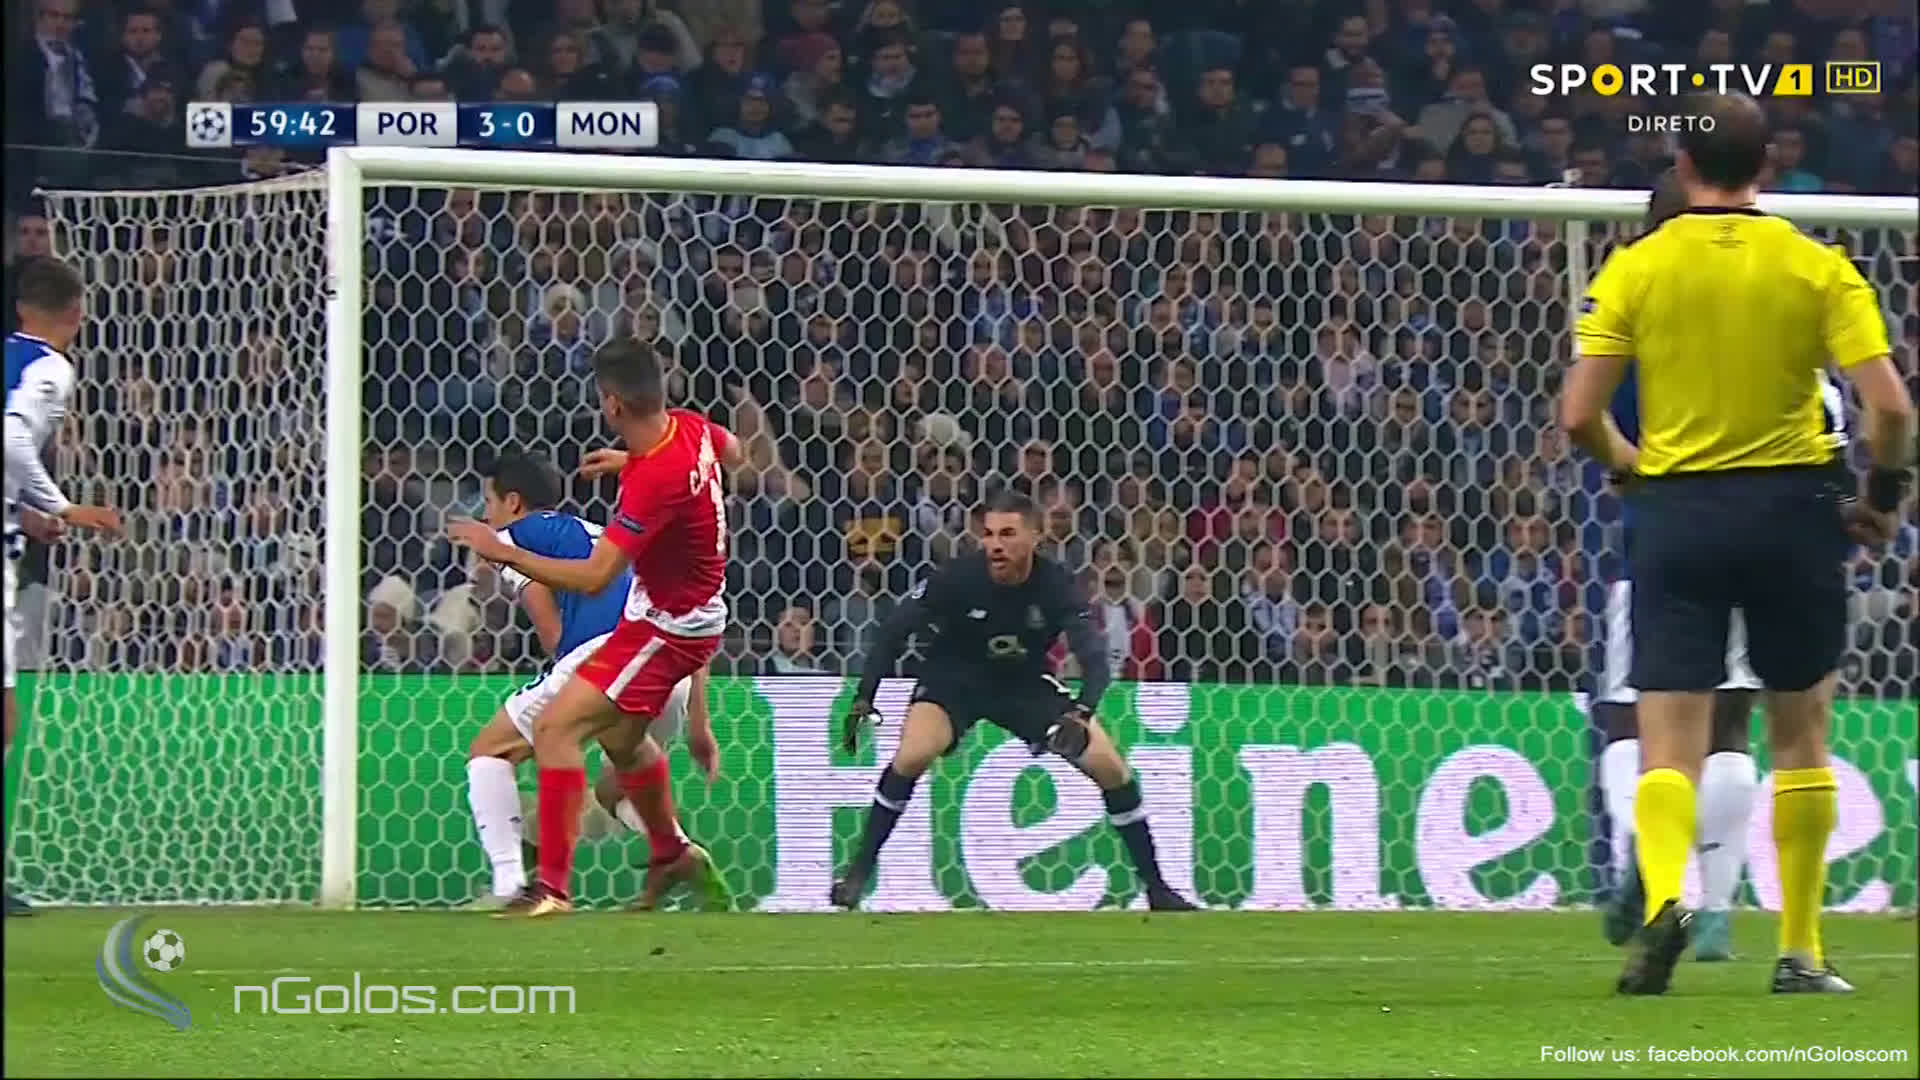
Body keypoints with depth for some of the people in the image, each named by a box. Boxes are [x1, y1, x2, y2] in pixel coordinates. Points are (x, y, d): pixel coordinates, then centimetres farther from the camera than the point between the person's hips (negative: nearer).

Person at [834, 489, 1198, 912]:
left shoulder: (1057, 585, -23)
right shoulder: (958, 578, -26)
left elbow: (1093, 655, -28)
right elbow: (894, 631, -15)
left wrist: (1081, 715, -46)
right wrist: (863, 700, -20)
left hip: (1026, 684, 2)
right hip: (954, 680, -2)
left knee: (1113, 769, -6)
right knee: (911, 755, -29)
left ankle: (1155, 888, 9)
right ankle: (858, 873, -14)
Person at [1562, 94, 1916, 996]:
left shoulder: (1635, 268, -2)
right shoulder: (1817, 267, -2)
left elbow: (1579, 414, -5)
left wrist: (1624, 463, 16)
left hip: (1676, 510, 0)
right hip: (1792, 506, 0)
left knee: (1669, 740, 0)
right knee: (1800, 731, 13)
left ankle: (1662, 895, -29)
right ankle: (1799, 953, 15)